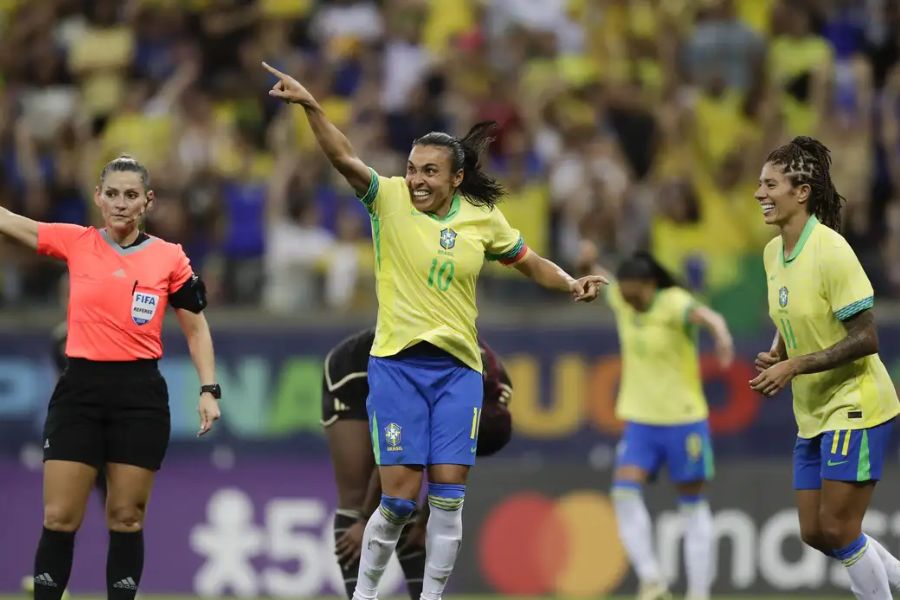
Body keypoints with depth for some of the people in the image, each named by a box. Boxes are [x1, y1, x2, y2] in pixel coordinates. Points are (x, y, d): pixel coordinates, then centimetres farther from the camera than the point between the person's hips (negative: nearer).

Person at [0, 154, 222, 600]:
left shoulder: (169, 258, 2)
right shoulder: (74, 243, 2)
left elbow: (196, 329, 10)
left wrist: (208, 389, 0)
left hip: (141, 395, 0)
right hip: (79, 391, 0)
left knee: (126, 519, 5)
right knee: (59, 518, -2)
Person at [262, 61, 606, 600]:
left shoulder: (483, 218, 3)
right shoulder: (389, 199, -5)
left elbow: (531, 263, 17)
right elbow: (344, 158, -21)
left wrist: (572, 284, -1)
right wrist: (310, 106, -36)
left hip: (458, 368, 2)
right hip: (397, 366, -2)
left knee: (448, 496, -3)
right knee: (400, 495, -8)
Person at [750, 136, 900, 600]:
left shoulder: (830, 250, -19)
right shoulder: (773, 252, 5)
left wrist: (794, 367, -22)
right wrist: (775, 356, -1)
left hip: (855, 408, -8)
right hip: (813, 414, 8)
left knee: (837, 530, -10)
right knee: (814, 533, 8)